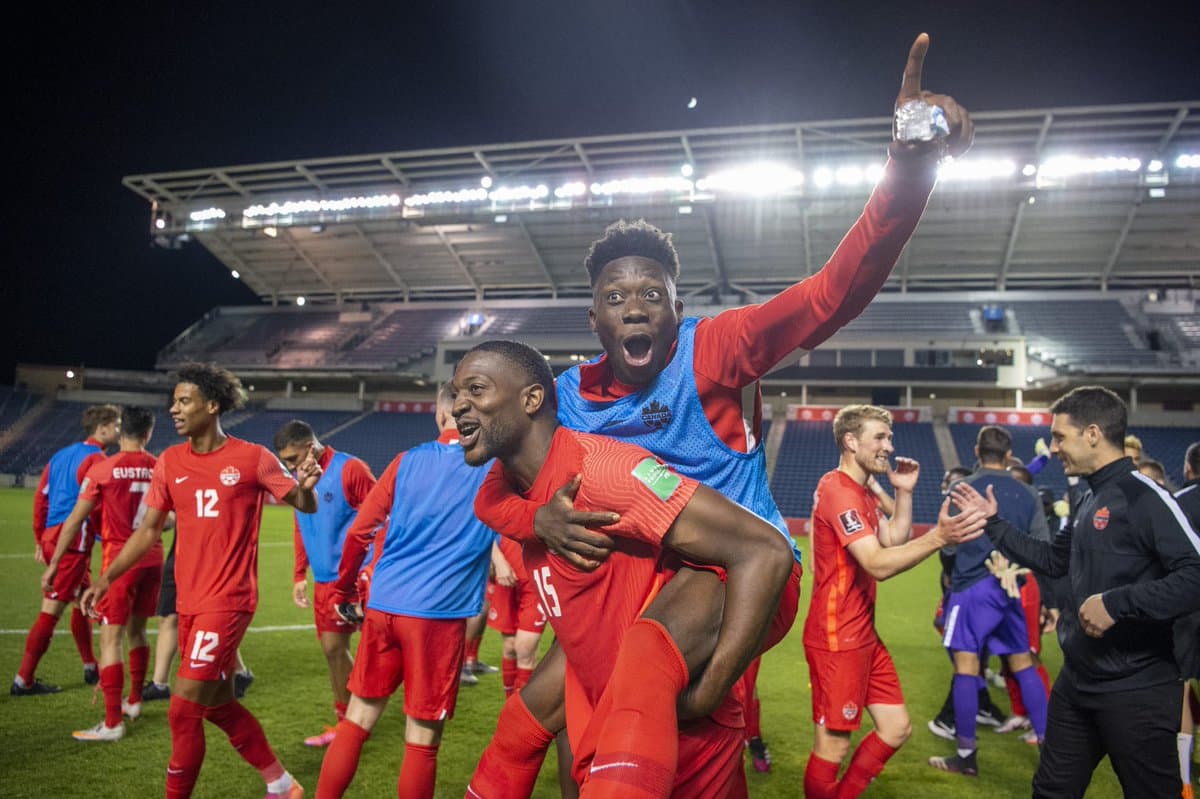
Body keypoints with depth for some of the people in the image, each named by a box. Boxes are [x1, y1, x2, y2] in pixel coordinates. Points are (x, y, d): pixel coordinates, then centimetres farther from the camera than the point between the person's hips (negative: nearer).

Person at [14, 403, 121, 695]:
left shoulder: (62, 455, 14)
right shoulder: (96, 459, -12)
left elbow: (40, 496, 14)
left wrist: (40, 540, 17)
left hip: (52, 537, 10)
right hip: (74, 542, -10)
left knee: (83, 602, 20)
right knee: (52, 611, -3)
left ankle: (90, 668, 30)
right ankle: (23, 681, 4)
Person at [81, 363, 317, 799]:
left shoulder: (253, 458, -9)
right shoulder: (170, 461, 6)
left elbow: (305, 505, -3)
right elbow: (149, 529, 12)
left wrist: (304, 485, -26)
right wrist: (107, 578, 5)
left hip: (228, 601, -7)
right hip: (189, 602, 7)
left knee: (183, 709, -7)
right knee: (218, 704, 15)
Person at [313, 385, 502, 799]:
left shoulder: (408, 461, 5)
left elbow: (359, 531, 5)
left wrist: (343, 592, 16)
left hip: (382, 606, 3)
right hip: (439, 614, -3)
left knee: (356, 720, 18)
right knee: (422, 739, 8)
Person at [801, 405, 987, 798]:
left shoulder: (863, 493, 14)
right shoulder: (839, 491, -20)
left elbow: (895, 541, 11)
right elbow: (878, 564, -28)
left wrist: (903, 492, 2)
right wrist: (939, 537, -38)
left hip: (863, 634, 10)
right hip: (837, 638, -10)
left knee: (896, 728, 14)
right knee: (833, 745, 0)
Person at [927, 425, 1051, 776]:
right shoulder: (1027, 494, 7)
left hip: (973, 586, -4)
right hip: (1010, 588, 5)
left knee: (966, 665, 0)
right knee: (1023, 663, 15)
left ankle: (966, 755, 5)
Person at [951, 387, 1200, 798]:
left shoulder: (1143, 496, -18)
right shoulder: (1090, 498, 10)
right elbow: (1055, 561, 21)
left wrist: (1117, 602, -30)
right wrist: (993, 524, 19)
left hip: (1134, 691, -9)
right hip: (1077, 680, 9)